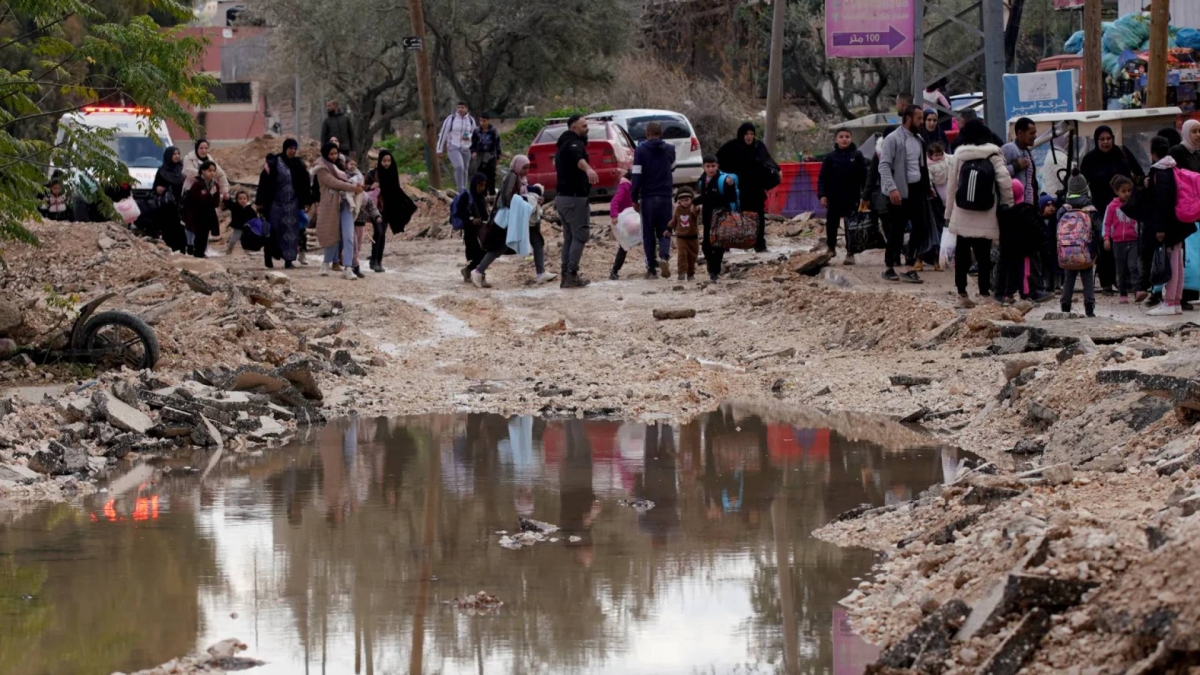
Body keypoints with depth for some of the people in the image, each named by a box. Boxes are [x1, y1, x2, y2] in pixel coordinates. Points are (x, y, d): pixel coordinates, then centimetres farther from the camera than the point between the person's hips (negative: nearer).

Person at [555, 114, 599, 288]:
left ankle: (565, 276, 12)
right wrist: (588, 168, -60)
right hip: (575, 197, -10)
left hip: (563, 196, 10)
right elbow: (578, 158, -39)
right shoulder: (574, 144, -14)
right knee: (580, 235, -9)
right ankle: (572, 274, -15)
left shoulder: (565, 144, 19)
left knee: (569, 237, 13)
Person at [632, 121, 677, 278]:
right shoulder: (670, 149, 4)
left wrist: (634, 198, -3)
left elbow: (637, 176, -9)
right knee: (664, 232, 8)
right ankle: (664, 257, -19)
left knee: (648, 234, 7)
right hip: (665, 196, 2)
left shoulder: (641, 151, -6)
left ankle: (652, 268, 5)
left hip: (647, 197, -2)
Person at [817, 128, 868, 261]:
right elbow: (823, 178, -1)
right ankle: (831, 248, 28)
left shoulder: (857, 156, 0)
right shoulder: (830, 157, 0)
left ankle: (850, 253, 9)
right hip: (834, 198, 0)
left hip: (852, 197, 0)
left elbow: (864, 176, 0)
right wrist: (822, 195, -11)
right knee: (831, 224, 7)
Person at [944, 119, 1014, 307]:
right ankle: (984, 292, 3)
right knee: (984, 255, 5)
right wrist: (1007, 204, 0)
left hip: (962, 216, 1)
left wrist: (948, 213, 11)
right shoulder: (993, 155, -4)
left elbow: (952, 185, 3)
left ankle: (962, 293, 9)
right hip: (986, 218, -1)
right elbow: (1004, 180, -13)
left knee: (962, 254, 8)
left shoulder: (958, 155, 0)